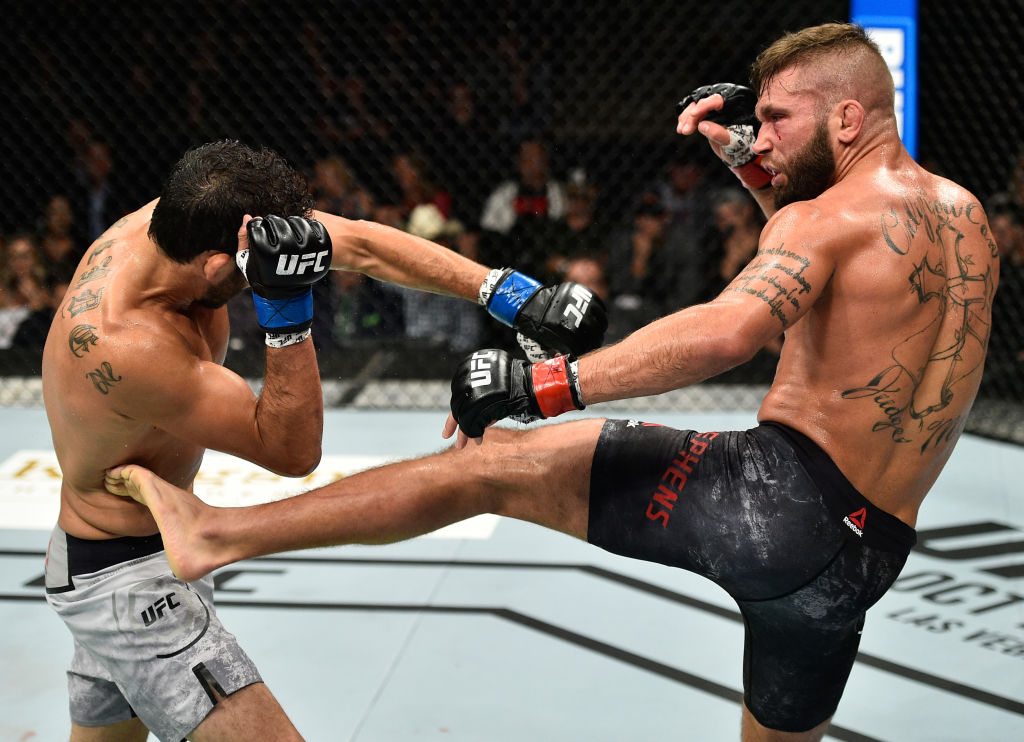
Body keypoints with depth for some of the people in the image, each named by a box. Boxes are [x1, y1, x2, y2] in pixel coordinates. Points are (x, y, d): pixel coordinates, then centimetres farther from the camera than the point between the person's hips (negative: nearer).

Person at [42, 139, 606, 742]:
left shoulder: (188, 220, -13)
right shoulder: (125, 346, -35)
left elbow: (360, 244, -10)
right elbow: (293, 451, -27)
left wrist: (514, 297, -13)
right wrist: (286, 307, -38)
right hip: (127, 578, -9)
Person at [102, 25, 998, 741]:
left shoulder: (835, 212, -8)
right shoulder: (964, 214, 16)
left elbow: (729, 331, -27)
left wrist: (542, 382, -26)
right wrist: (750, 161, 22)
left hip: (780, 494, -7)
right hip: (864, 552, 7)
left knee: (493, 464, -2)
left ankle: (220, 531, 0)